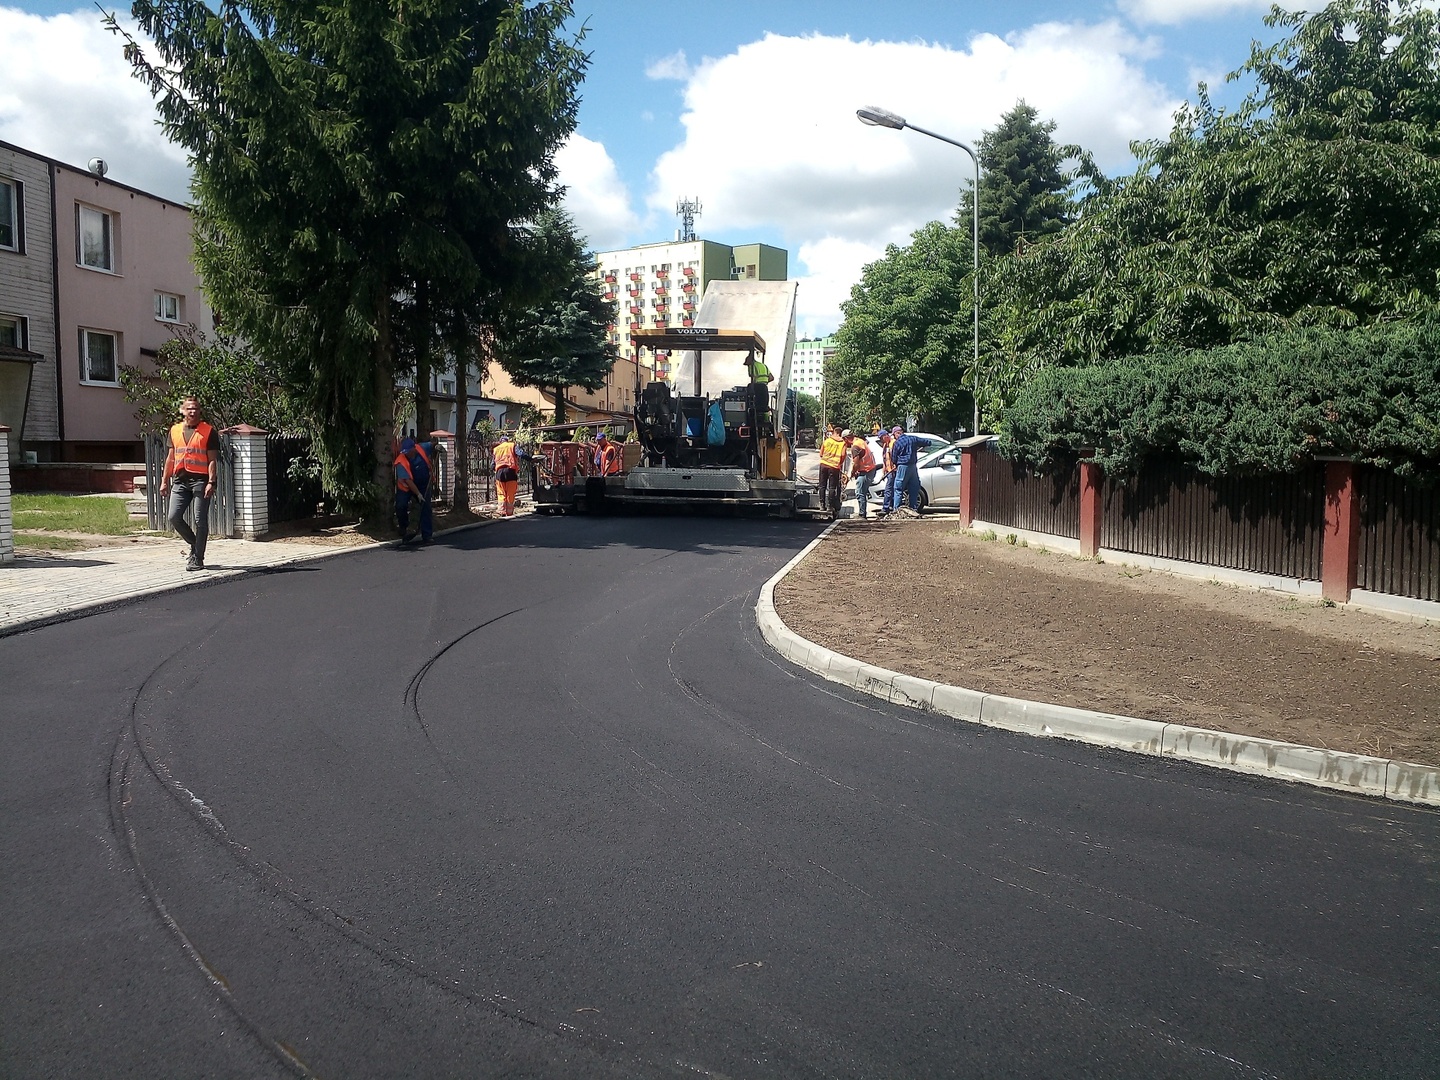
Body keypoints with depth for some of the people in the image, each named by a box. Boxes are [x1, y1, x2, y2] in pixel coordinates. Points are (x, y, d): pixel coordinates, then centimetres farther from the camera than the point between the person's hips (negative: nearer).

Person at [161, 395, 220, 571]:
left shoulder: (209, 432, -1)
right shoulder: (175, 430, 13)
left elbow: (212, 460, -5)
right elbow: (171, 458, 18)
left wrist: (211, 482, -14)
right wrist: (164, 481, 14)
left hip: (200, 480, -5)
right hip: (180, 479, 5)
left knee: (200, 520, -3)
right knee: (174, 517, -2)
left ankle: (198, 559, 4)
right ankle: (195, 545, 20)